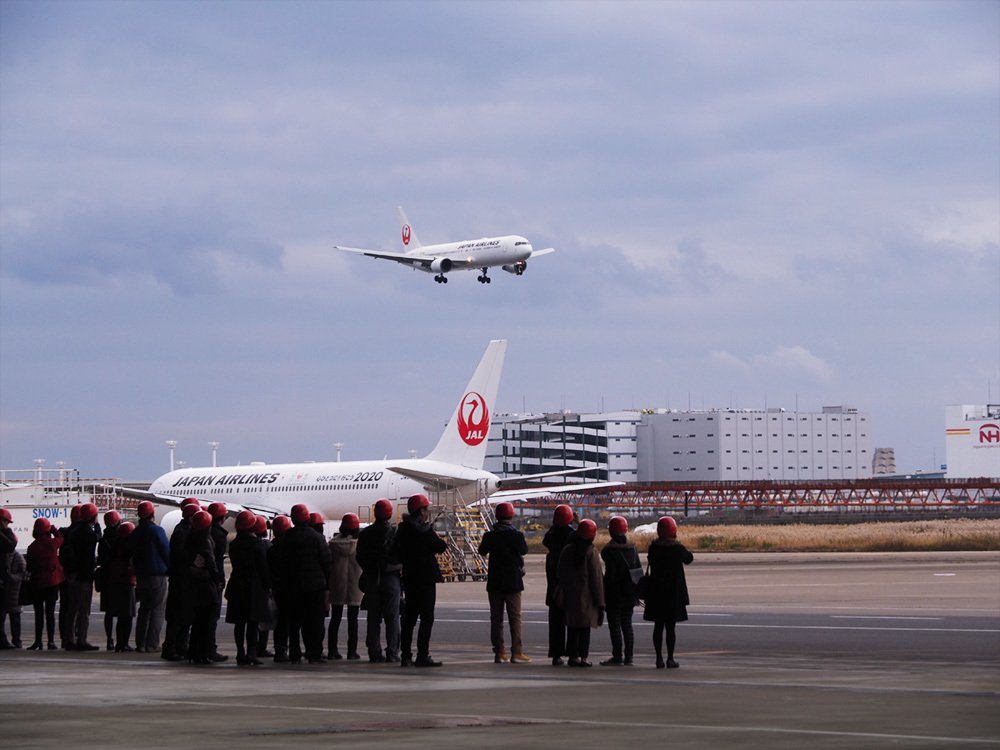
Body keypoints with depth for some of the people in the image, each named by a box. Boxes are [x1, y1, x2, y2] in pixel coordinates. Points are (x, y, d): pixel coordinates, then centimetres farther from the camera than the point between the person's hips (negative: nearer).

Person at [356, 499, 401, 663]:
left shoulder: (365, 533, 2)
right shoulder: (396, 532, -8)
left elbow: (360, 557, 6)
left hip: (371, 579, 3)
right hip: (391, 578, -3)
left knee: (373, 618, 7)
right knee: (392, 618, 1)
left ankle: (374, 653, 5)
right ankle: (392, 653, -3)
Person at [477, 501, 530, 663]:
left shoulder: (490, 535, -4)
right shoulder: (517, 535, -9)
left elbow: (482, 551, 12)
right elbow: (524, 551, 9)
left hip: (495, 582, 2)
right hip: (513, 582, -2)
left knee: (496, 617, 7)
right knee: (515, 616, 2)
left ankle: (499, 652, 4)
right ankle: (516, 651, -4)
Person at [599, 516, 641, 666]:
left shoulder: (610, 550, -13)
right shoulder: (632, 548, 7)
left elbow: (610, 574, -16)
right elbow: (639, 569, 10)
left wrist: (604, 591, -7)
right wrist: (637, 590, 16)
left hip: (615, 594, -6)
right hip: (629, 594, 6)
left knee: (614, 625, -1)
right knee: (627, 624, 11)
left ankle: (617, 657, -3)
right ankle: (628, 657, 10)